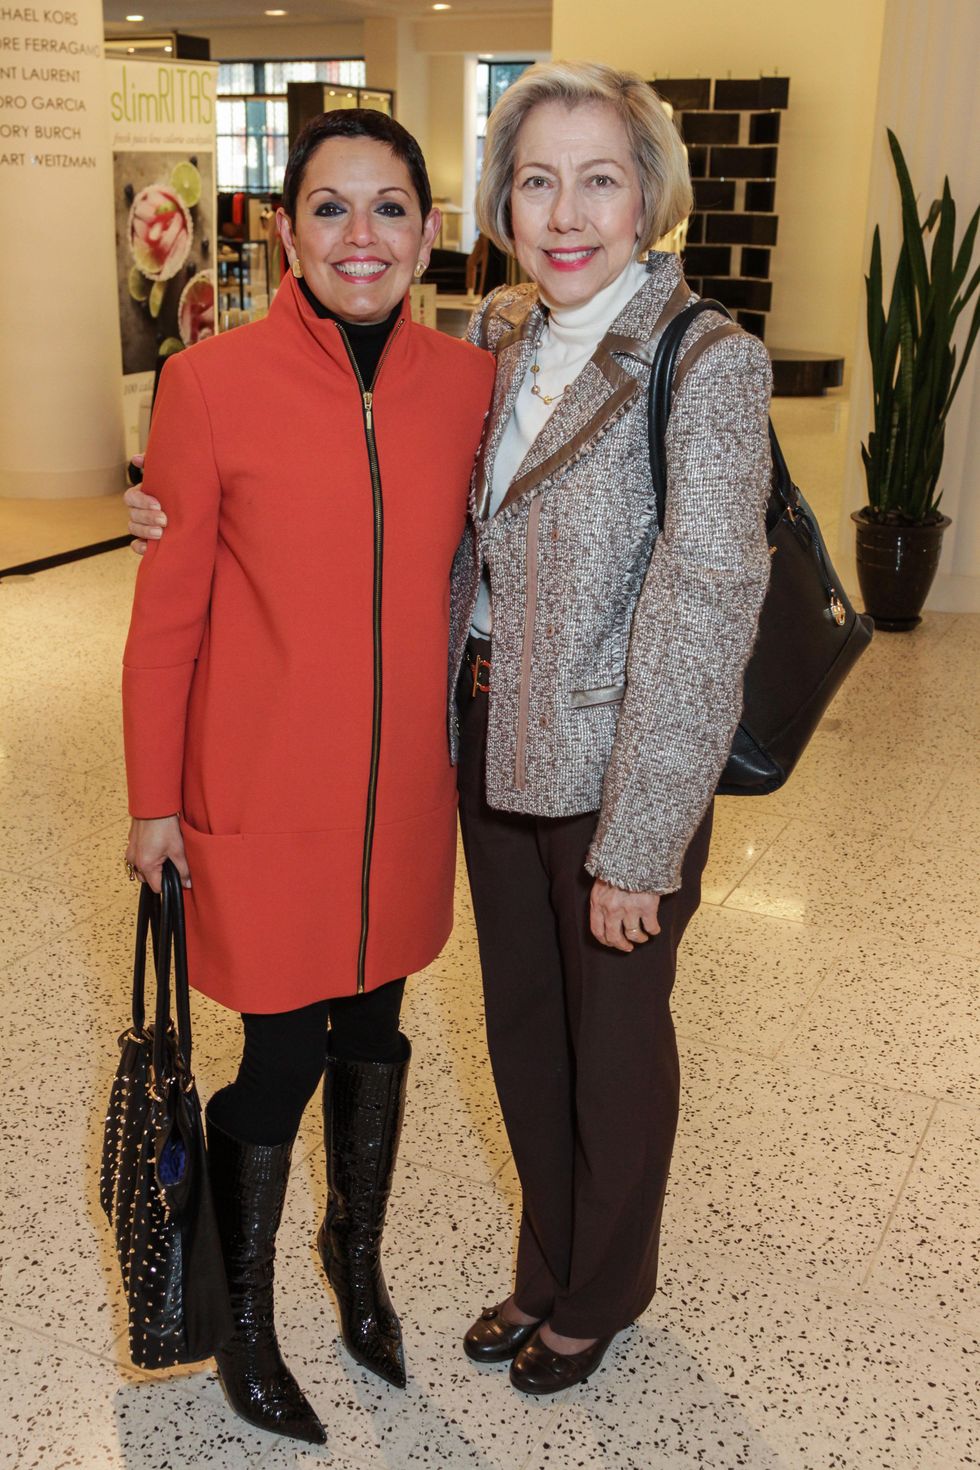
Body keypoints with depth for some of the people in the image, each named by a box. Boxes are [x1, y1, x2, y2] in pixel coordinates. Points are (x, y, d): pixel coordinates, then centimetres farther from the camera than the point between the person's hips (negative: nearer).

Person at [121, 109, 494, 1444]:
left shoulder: (469, 384, -1)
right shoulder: (213, 384, -11)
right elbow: (166, 611, -6)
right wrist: (154, 801, -2)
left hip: (406, 785, 4)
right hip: (265, 790, -3)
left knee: (373, 1025, 18)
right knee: (282, 1054, 6)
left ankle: (357, 1254, 47)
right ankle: (246, 1324, 34)